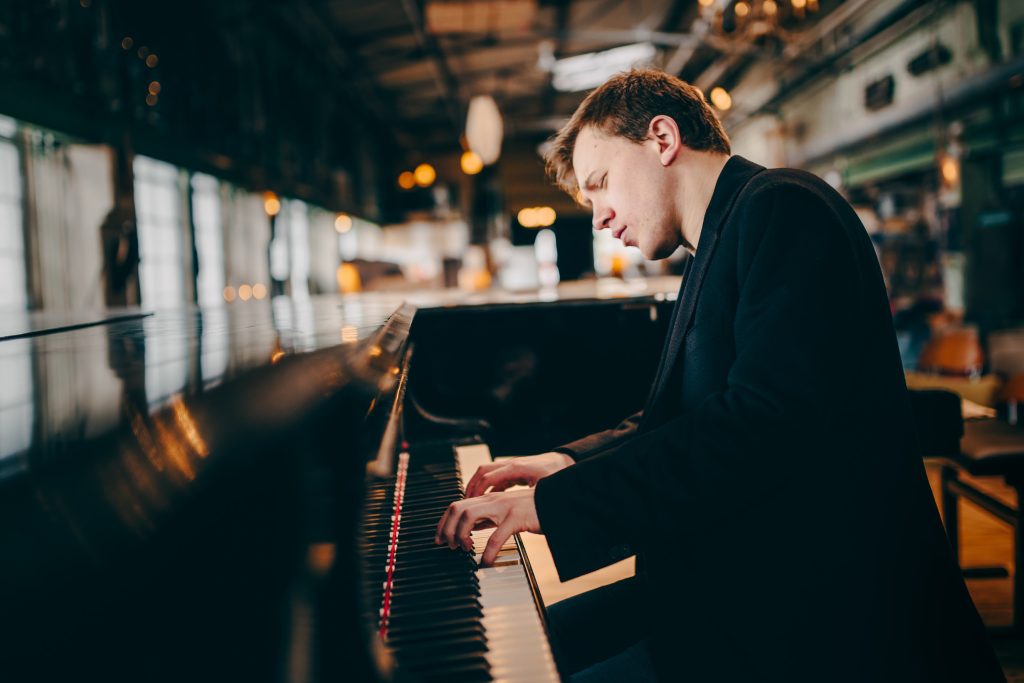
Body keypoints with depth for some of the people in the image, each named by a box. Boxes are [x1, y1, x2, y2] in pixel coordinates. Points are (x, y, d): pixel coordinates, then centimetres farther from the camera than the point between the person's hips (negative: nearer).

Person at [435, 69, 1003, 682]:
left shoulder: (781, 207, -14)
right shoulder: (719, 242, 18)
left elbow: (766, 425, -26)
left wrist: (556, 501, -23)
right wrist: (567, 463, 10)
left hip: (810, 616, -10)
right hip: (729, 586, 10)